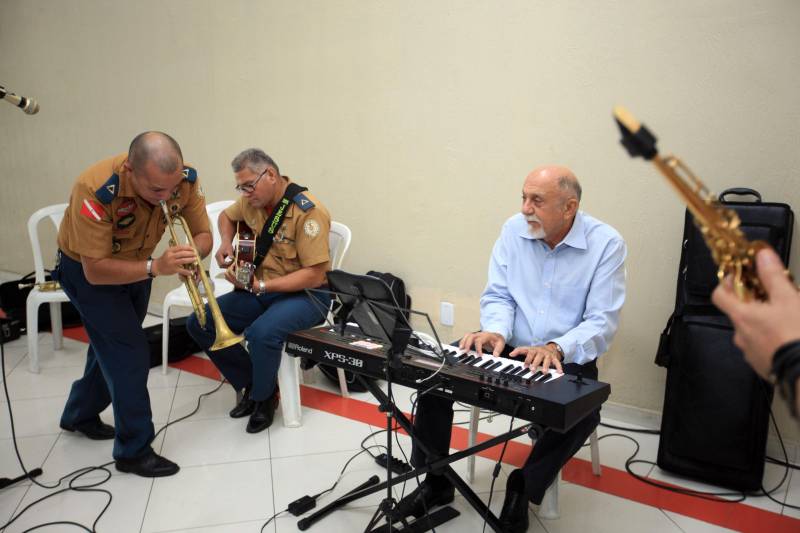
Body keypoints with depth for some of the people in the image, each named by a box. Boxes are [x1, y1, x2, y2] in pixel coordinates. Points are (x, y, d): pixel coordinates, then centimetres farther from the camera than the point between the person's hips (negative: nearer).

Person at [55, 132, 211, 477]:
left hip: (137, 266, 6)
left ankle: (80, 414, 45)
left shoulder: (185, 180, -25)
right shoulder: (95, 190, -38)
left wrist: (187, 254, -38)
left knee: (114, 345, 20)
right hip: (88, 270, -5)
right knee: (130, 352, -10)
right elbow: (95, 269, -34)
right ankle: (134, 451, 6)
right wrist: (155, 267, -45)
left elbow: (204, 236, -16)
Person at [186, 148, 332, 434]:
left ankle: (264, 396, -4)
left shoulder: (308, 211, -22)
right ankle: (252, 383, 10)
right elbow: (226, 216, 25)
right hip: (260, 288, 8)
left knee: (261, 333, -35)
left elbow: (315, 275, -25)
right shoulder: (252, 201, 1)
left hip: (306, 295, -7)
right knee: (199, 323, -5)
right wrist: (226, 244, 3)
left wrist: (259, 286, -28)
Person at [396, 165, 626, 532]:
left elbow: (602, 322, -16)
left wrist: (557, 348, -34)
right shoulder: (514, 230, -2)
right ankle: (436, 482, 2)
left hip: (566, 357, -3)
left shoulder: (606, 244, -12)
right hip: (507, 348, 3)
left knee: (582, 412, -33)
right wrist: (495, 331, -22)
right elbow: (498, 296, 1)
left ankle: (524, 487, -3)